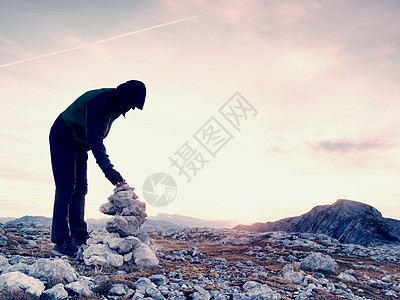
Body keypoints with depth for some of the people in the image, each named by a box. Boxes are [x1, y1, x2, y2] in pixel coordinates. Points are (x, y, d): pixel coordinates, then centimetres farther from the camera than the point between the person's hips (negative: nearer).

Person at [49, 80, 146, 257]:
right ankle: (61, 242, -12)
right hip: (62, 137, -9)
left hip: (80, 143, 9)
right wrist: (108, 169, -47)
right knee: (66, 187, -14)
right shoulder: (99, 101, -31)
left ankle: (79, 236, 10)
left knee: (80, 188, 6)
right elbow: (94, 137, -40)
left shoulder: (116, 106, -2)